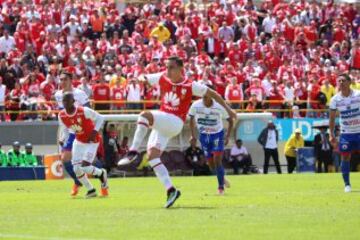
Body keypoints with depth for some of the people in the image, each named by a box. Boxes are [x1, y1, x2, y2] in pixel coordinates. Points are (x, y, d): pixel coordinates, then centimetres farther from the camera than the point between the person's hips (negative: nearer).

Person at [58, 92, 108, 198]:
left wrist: (95, 131, -24)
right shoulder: (62, 115, -10)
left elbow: (100, 118, -13)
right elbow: (65, 129, 6)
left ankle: (101, 173, 15)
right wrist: (62, 140, -13)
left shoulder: (84, 111, -27)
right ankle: (90, 190, 19)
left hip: (91, 142, -6)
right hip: (79, 142, 6)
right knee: (77, 169, -2)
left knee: (84, 167, -18)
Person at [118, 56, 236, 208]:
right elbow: (144, 79, 16)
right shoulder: (162, 78, 5)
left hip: (175, 122, -6)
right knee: (152, 155, -6)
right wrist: (142, 79, -9)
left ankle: (133, 151, -35)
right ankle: (171, 190, -4)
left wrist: (228, 109, 5)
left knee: (145, 115, -31)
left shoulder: (190, 86, -8)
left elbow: (212, 94, 1)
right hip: (160, 124, 6)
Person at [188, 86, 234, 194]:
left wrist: (227, 136, -12)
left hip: (217, 134, -3)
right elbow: (191, 119, 6)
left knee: (217, 161, -15)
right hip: (204, 135, 3)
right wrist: (193, 135, 0)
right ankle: (222, 178, 36)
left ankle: (221, 187, -6)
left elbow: (230, 121, -5)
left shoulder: (219, 107, -20)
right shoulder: (196, 106, -14)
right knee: (211, 164, 8)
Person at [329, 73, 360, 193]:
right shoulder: (335, 99, -4)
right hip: (345, 133, 1)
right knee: (345, 158, -1)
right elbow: (332, 118, 5)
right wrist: (332, 134, 0)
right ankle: (347, 184, 8)